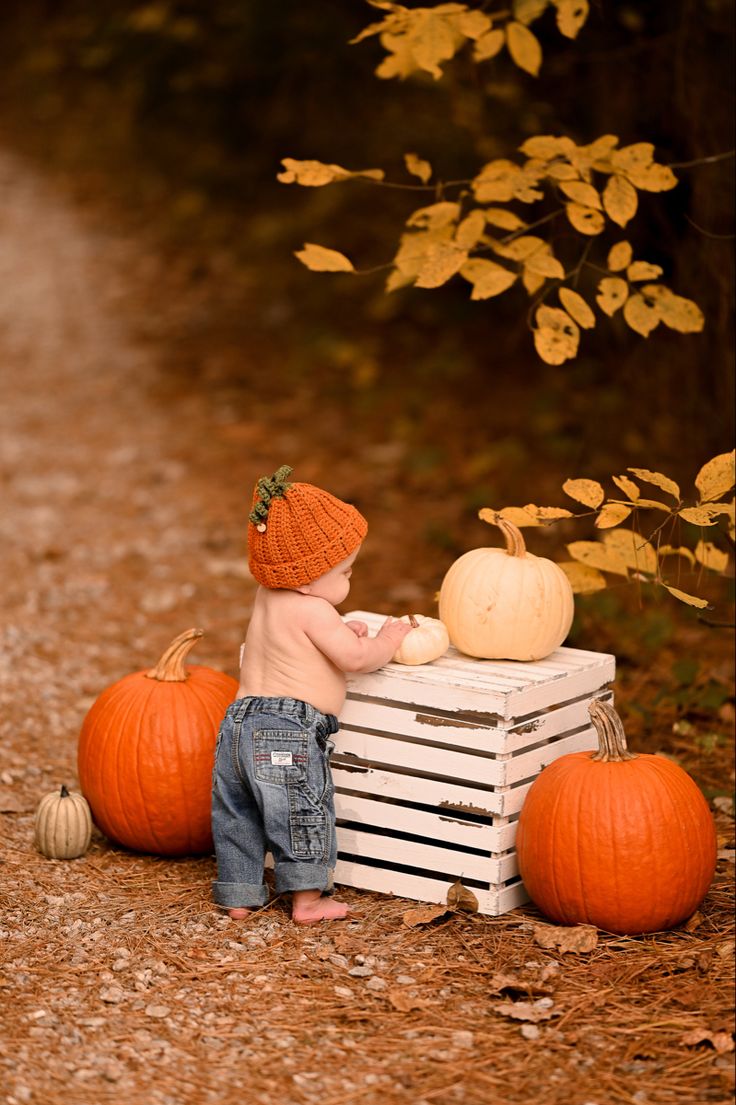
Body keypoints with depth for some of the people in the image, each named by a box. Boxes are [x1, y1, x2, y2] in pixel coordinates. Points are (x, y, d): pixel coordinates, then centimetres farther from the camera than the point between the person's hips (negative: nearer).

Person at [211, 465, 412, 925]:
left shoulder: (267, 598, 15)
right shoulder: (311, 611, -12)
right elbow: (355, 658, -13)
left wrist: (341, 632, 20)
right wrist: (387, 641, 5)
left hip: (239, 720, 9)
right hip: (287, 731, -9)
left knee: (238, 814, 14)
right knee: (302, 813, 3)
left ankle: (240, 896, 21)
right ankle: (308, 899, 9)